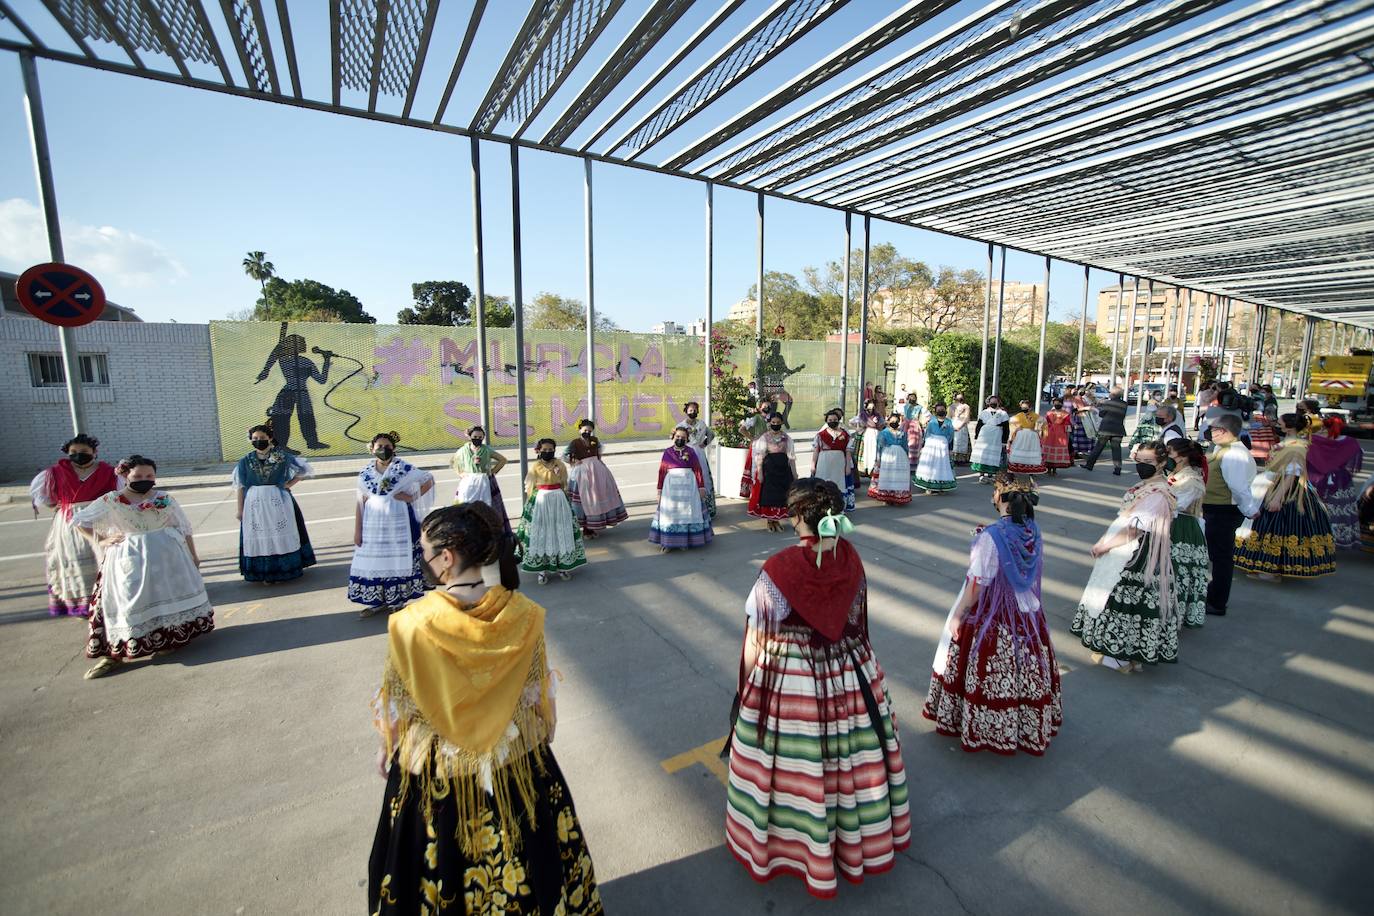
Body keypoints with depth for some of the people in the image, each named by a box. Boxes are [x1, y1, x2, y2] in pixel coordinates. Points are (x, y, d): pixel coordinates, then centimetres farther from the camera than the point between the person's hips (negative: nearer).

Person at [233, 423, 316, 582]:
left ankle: (286, 569, 19)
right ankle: (265, 572, 19)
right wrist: (240, 510, 0)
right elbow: (240, 486, 2)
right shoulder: (246, 461, 1)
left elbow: (303, 470, 5)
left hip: (279, 502, -1)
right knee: (260, 537, 7)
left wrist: (288, 485, -5)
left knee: (282, 535, 6)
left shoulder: (282, 456, -3)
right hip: (255, 504, 1)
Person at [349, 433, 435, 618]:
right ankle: (379, 601, 23)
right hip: (374, 521, 3)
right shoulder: (365, 472, 4)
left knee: (398, 557, 3)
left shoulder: (403, 468, -5)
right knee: (373, 558, 8)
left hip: (398, 520, -3)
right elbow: (361, 503, 4)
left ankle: (399, 601, 16)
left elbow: (428, 480, 0)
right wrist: (357, 530, 2)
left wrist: (411, 498, -9)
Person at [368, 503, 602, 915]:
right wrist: (539, 736, 12)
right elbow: (537, 696, -7)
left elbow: (396, 704, -10)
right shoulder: (523, 615, -21)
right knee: (523, 858, 28)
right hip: (516, 760, 2)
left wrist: (388, 748, 10)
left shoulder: (410, 625, -26)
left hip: (435, 771, -1)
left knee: (441, 865, 28)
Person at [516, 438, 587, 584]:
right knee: (540, 534, 1)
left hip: (559, 501, 2)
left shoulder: (560, 465, 2)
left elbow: (565, 485, 8)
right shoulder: (535, 467, -2)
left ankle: (562, 566, 18)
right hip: (540, 501, -2)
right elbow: (530, 488, 2)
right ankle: (542, 569, 9)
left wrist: (565, 501, 5)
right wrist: (530, 505, 0)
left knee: (561, 533, 7)